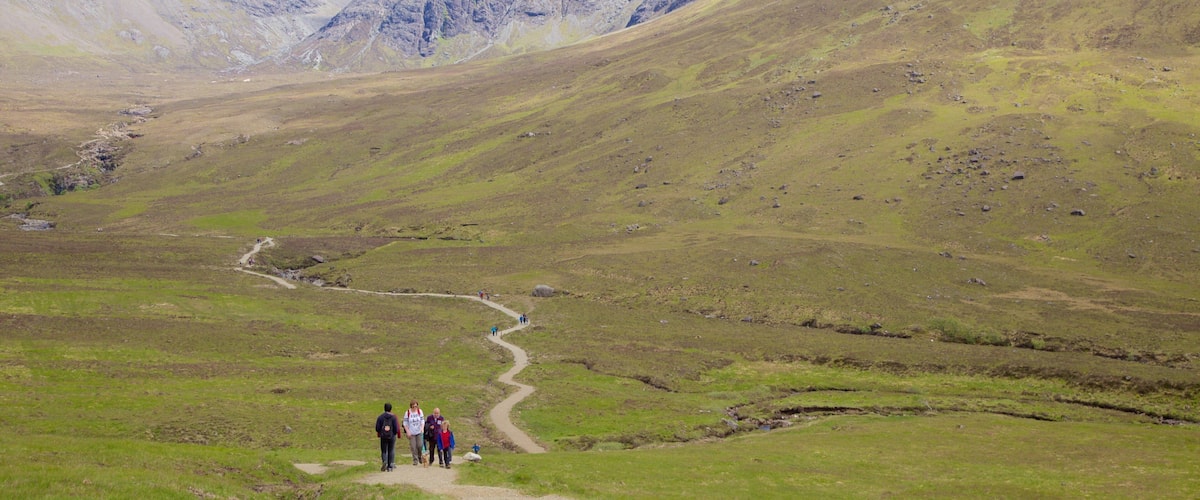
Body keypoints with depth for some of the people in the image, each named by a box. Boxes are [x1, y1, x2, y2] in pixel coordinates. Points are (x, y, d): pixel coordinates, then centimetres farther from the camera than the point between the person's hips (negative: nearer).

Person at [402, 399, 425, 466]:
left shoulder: (420, 411, -1)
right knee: (413, 447, -3)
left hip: (419, 432, 1)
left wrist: (422, 428, -18)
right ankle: (415, 460, 7)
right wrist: (407, 432, -8)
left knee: (420, 445, -5)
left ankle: (420, 457, 20)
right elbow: (405, 423, -1)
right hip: (411, 433, -1)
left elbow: (422, 421, -1)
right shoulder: (407, 413, -5)